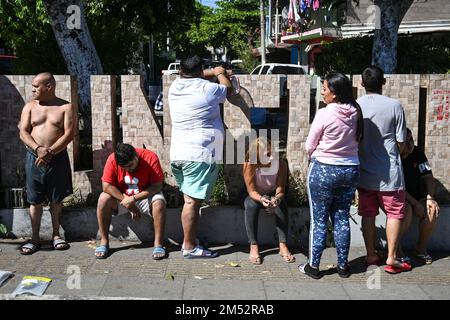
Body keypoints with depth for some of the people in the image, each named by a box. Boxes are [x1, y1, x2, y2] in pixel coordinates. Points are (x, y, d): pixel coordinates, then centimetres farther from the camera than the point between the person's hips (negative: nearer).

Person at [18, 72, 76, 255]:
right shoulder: (30, 107, 8)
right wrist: (38, 149, -17)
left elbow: (69, 134, -9)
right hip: (34, 157, 2)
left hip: (58, 158, -2)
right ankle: (35, 238, 15)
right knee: (35, 200, 5)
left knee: (56, 199, 8)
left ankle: (56, 235, 22)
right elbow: (23, 132, 0)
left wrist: (50, 151, -18)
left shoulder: (66, 107, 0)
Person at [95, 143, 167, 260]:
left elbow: (157, 186, -24)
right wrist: (125, 200, -24)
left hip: (146, 196, -1)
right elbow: (106, 186, -19)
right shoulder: (112, 160, -19)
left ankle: (158, 244, -21)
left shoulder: (150, 157, -24)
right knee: (103, 199, -25)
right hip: (121, 196, 2)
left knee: (159, 203, -32)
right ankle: (104, 241, -12)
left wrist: (133, 199, -29)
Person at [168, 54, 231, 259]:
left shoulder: (175, 87, 9)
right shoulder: (208, 89, -8)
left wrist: (213, 72, 39)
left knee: (190, 199, 14)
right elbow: (227, 89, 15)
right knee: (192, 201, -4)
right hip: (199, 154, -7)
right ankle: (189, 247, 1)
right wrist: (220, 73, 33)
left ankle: (189, 240, 21)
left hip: (177, 154, 7)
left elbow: (190, 78, 33)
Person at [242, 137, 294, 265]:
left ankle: (283, 245, -27)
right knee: (250, 205, -35)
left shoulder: (281, 164, -22)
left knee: (281, 204, -32)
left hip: (273, 196, 1)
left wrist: (276, 199, -47)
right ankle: (253, 246, -27)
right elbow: (252, 191, -25)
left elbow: (280, 190, -23)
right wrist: (262, 199, -48)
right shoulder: (249, 165, -26)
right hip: (256, 197, -1)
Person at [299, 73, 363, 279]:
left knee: (319, 220, 6)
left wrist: (314, 157, 13)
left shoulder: (324, 114, -16)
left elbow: (309, 146, -7)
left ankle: (313, 266, 16)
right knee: (342, 219, 14)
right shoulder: (355, 113, -2)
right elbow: (357, 141, 7)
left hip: (323, 170, -5)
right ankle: (343, 266, 22)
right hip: (351, 170, 5)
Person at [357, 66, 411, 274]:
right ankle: (391, 259, 9)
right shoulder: (394, 106, -9)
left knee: (368, 214, 12)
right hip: (389, 172, -3)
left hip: (364, 171, 3)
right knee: (394, 213, 9)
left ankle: (371, 256, 20)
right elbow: (401, 142, -4)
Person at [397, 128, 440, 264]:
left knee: (432, 209, -22)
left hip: (417, 196, 5)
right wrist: (415, 203, -23)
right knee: (407, 210, -34)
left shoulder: (418, 153, 0)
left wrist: (430, 198, -13)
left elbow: (428, 177, 2)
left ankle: (421, 247, -4)